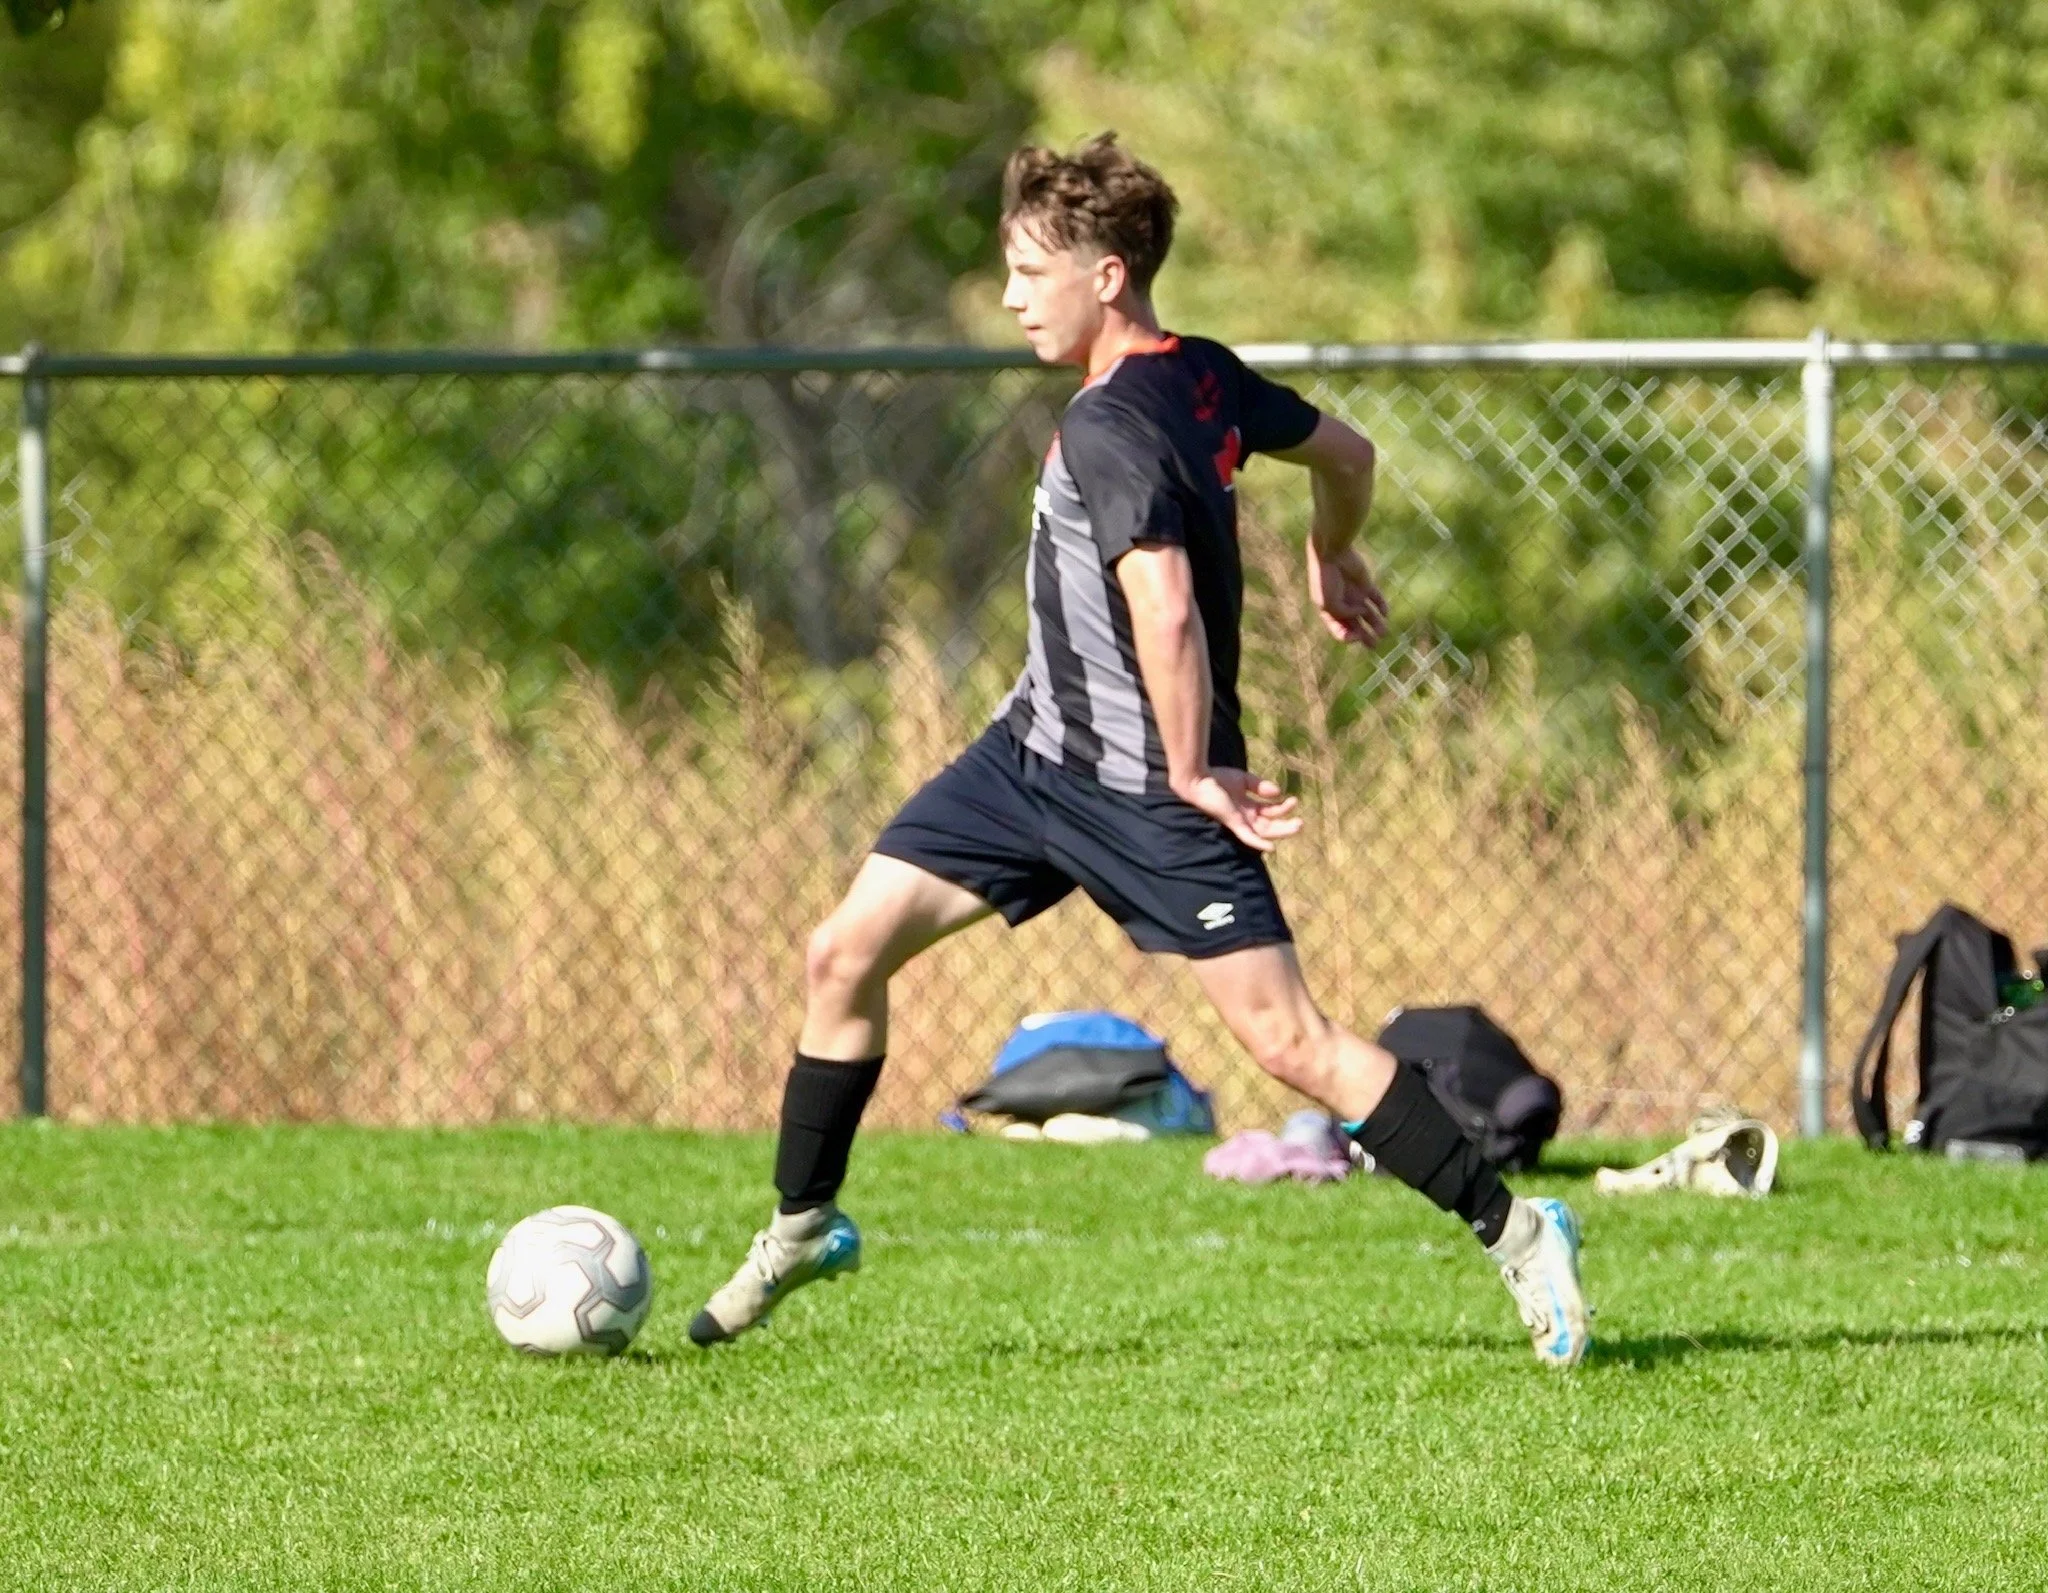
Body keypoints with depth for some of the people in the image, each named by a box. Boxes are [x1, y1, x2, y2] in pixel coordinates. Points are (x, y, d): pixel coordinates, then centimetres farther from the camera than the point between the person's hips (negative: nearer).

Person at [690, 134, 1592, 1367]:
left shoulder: (1109, 430, -25)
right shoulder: (1205, 377, 1)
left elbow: (1165, 611, -36)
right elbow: (1345, 453, 17)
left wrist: (1191, 775, -25)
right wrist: (1333, 561, 37)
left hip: (1151, 793, -9)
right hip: (1036, 751, 9)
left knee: (1288, 1040, -10)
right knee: (846, 953, 5)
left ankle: (1514, 1232, 0)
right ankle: (806, 1228, 21)